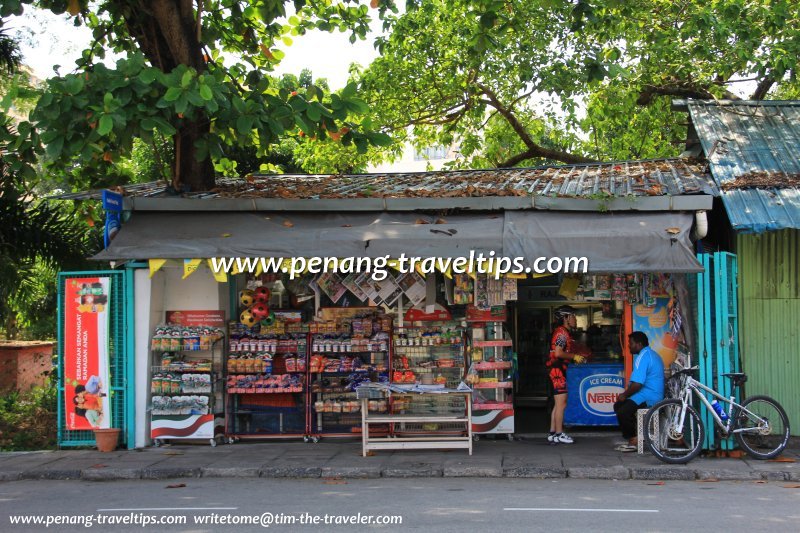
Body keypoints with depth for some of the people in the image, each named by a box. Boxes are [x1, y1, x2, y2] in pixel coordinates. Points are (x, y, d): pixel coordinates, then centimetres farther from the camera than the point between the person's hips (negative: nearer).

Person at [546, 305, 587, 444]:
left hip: (559, 370, 11)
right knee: (561, 403, -8)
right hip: (557, 369, -11)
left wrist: (577, 357, 11)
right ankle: (559, 434, -5)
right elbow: (558, 353, -23)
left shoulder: (565, 332, 19)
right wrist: (574, 357, -14)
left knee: (558, 404, 13)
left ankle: (552, 433, 16)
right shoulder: (562, 332, -13)